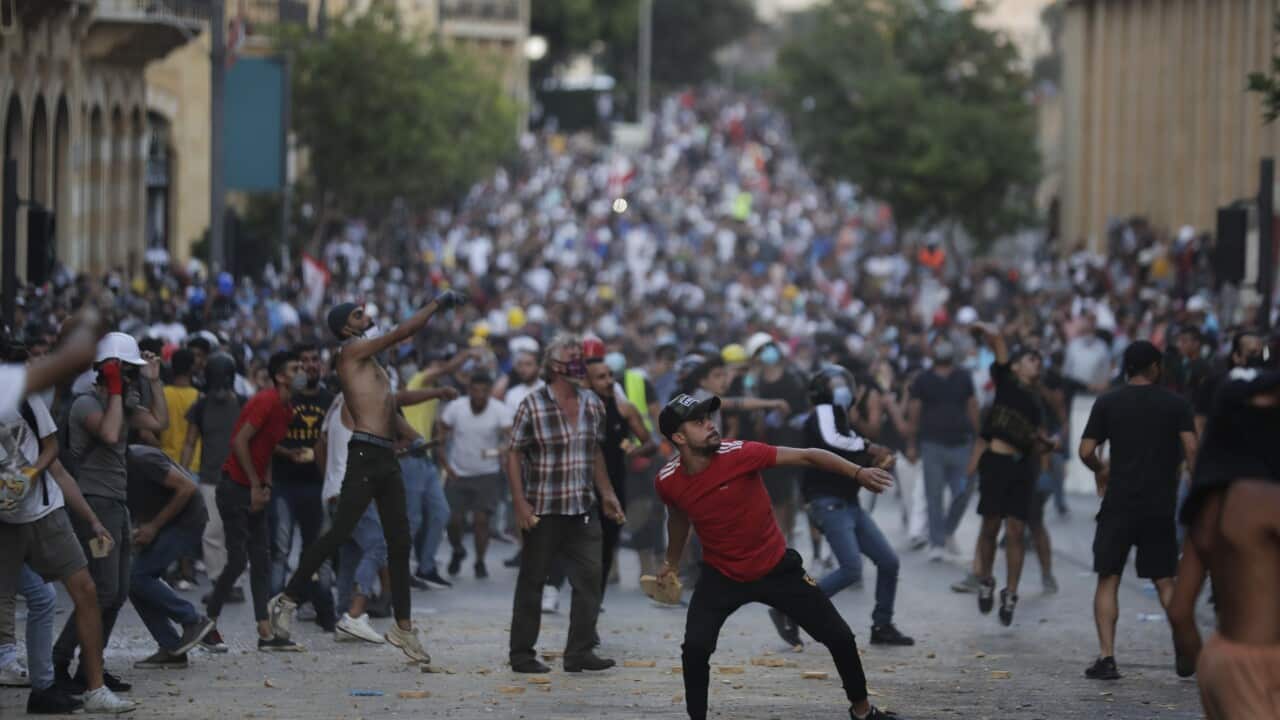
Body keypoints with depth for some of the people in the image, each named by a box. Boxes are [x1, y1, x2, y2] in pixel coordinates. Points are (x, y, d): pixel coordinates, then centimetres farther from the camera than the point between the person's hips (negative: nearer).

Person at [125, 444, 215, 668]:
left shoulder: (142, 460, -24)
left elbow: (186, 488, -23)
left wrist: (154, 526, -20)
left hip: (186, 521, -9)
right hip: (159, 524, 9)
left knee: (139, 578, -18)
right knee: (134, 583, -1)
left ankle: (193, 621, -6)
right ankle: (171, 650, 3)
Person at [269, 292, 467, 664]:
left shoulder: (374, 365, 23)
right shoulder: (352, 351, -3)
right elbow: (403, 332, -9)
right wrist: (437, 303, -1)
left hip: (387, 458, 9)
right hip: (365, 455, -9)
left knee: (400, 543, 7)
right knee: (340, 532, -12)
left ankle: (403, 626, 10)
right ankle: (287, 599, -4)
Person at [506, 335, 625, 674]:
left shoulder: (592, 404, 7)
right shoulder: (532, 406, -9)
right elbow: (514, 455, -8)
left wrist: (606, 493, 16)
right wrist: (520, 503, -14)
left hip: (582, 510, 5)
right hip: (542, 512, -5)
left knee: (589, 577, -2)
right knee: (532, 582, 3)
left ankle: (579, 652, 3)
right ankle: (522, 655, 11)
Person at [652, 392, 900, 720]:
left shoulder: (738, 454, -23)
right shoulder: (669, 482, -13)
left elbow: (806, 457, -21)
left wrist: (857, 473, -33)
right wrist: (672, 564, 26)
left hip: (777, 567, -1)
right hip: (721, 576, 1)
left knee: (839, 637, 3)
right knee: (695, 649, -19)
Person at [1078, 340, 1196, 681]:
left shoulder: (1107, 404, 2)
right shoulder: (1176, 405, 3)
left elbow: (1086, 451, -2)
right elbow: (1192, 450, -7)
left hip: (1119, 503, -1)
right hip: (1160, 506, 1)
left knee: (1108, 580, 4)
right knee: (1165, 581, 12)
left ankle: (1106, 657, -6)